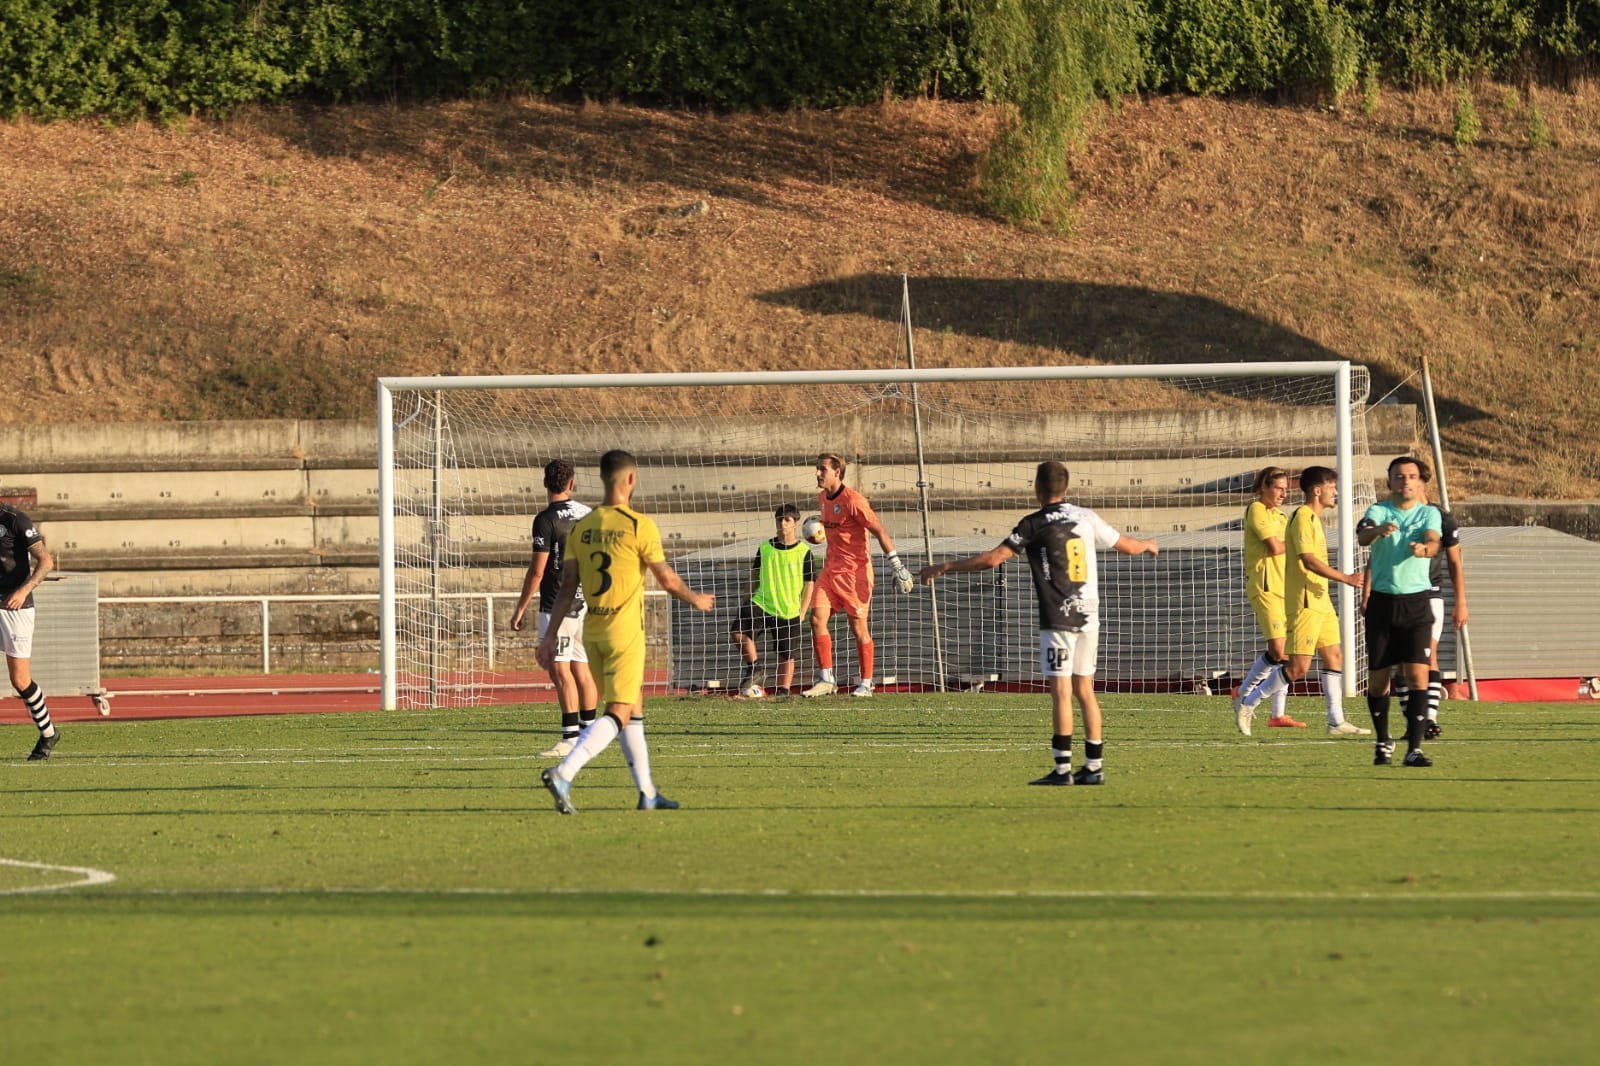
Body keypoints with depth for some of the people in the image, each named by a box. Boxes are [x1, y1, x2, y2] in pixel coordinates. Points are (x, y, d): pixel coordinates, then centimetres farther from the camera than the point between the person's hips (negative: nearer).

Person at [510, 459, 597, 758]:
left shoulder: (546, 519, -12)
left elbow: (537, 571, -14)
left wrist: (520, 608, -7)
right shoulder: (590, 516, 8)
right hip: (587, 604, 7)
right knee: (582, 669, 12)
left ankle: (571, 737, -13)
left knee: (560, 670, -8)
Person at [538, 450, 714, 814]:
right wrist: (696, 600, 13)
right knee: (619, 714, -6)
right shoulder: (639, 525, -12)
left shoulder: (581, 527, 4)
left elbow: (567, 587, 4)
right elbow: (668, 580, -6)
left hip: (593, 631, 6)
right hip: (625, 630, -6)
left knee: (634, 707, 18)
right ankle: (563, 773, -24)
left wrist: (551, 635, 7)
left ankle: (647, 792, 22)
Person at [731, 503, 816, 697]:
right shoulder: (765, 548, 6)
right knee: (739, 632, -19)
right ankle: (754, 669, -1)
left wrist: (801, 613, -7)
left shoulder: (804, 552, -3)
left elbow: (809, 585, -1)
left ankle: (783, 692, 14)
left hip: (789, 612, -2)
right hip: (761, 603, 2)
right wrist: (745, 601, 13)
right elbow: (754, 577, 16)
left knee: (786, 655, 3)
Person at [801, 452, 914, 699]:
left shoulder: (852, 500, -16)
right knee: (817, 618, -6)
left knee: (859, 627, -2)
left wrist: (897, 565, -15)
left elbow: (880, 531, -14)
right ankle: (827, 680, -1)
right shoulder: (822, 498, 10)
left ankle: (865, 684, 7)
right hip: (831, 569, 7)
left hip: (855, 571, -7)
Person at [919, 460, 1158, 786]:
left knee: (1061, 692, -7)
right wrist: (1149, 545, 42)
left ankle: (1062, 768, -10)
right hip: (1089, 617, 6)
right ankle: (1094, 767, 9)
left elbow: (992, 559, -14)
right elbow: (1128, 546, 18)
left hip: (1058, 618, -6)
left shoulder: (1035, 525, -8)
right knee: (1084, 689, 10)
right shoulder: (1086, 517, 7)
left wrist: (944, 567, -6)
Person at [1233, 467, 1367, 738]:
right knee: (1299, 667, -9)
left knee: (1334, 657, 7)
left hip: (1320, 601, 10)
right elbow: (1308, 560, -23)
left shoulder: (1313, 519, 17)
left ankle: (1337, 722, 9)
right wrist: (1344, 578, -27)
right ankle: (1247, 702, 1)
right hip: (1305, 603, -10)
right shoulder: (1303, 517, -14)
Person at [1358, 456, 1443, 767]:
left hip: (1416, 602, -1)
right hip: (1382, 601, 1)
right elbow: (1362, 537, -20)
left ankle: (1414, 749, -15)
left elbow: (1433, 542, -16)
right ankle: (1383, 742, 30)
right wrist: (1378, 530, -44)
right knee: (1378, 679, 8)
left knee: (1417, 677, -13)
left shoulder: (1429, 513, 3)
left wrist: (1424, 548, -41)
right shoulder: (1379, 511, 1)